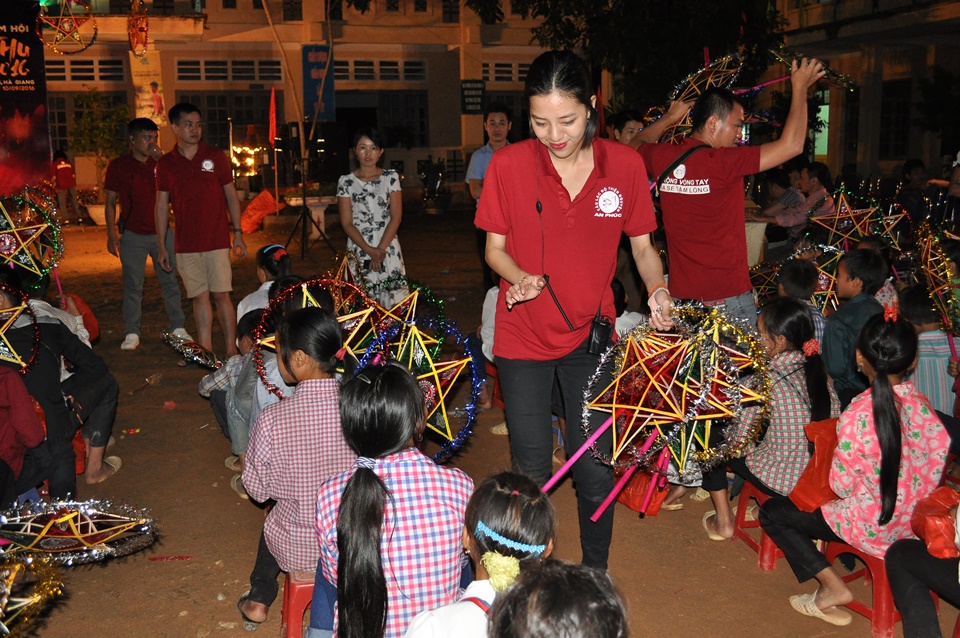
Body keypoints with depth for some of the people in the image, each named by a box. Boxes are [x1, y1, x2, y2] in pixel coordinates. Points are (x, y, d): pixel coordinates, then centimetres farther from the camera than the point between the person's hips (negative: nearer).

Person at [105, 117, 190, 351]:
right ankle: (132, 333, 9)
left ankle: (177, 328, 16)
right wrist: (111, 234, -4)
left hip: (162, 233, 2)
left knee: (170, 281, 6)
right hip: (132, 235, -2)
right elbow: (110, 202, 3)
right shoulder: (118, 166, 1)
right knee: (132, 286, 2)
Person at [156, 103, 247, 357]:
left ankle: (231, 351, 5)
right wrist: (161, 246, 6)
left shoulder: (216, 157, 3)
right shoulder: (165, 164, 6)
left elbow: (231, 196, 6)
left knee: (221, 295, -2)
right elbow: (162, 205, 9)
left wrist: (238, 234, 1)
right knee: (200, 297, 4)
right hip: (185, 246, 2)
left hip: (217, 241, -1)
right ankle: (205, 353, 9)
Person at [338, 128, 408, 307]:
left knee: (393, 303, -4)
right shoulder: (346, 182, 4)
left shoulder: (391, 177, 5)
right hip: (358, 251, 0)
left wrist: (380, 249, -11)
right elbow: (347, 223, 0)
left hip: (388, 250, 0)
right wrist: (370, 251, -12)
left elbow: (396, 217, -1)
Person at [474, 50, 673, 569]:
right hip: (523, 336, -1)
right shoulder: (508, 164, -11)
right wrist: (517, 276, -23)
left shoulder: (624, 164, -7)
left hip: (591, 333, 1)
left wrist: (658, 291, -16)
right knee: (532, 472, 10)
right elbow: (494, 246, -2)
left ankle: (595, 577, 31)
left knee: (595, 472, 7)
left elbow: (643, 246, 4)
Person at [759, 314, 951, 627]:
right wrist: (914, 498, 13)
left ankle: (832, 585, 0)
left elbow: (841, 486, -19)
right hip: (915, 519, 7)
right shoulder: (921, 404, -12)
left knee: (771, 511, 8)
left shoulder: (858, 413, -28)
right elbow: (939, 453, -2)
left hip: (873, 527, -7)